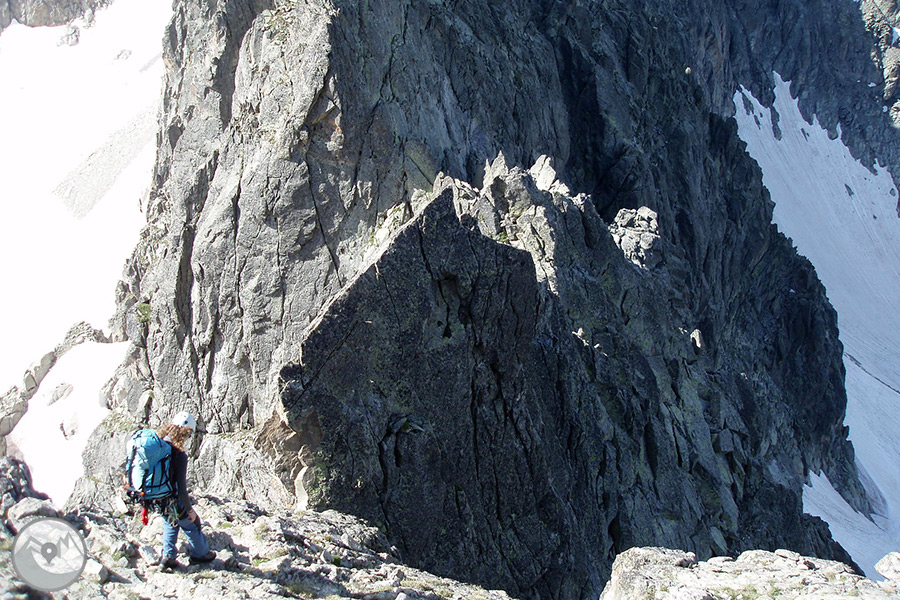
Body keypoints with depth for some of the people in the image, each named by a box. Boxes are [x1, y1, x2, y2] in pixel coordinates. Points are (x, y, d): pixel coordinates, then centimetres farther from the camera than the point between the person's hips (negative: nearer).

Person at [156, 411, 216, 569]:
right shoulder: (179, 455, -29)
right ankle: (200, 554, 39)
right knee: (192, 524, 20)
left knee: (170, 525, 31)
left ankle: (168, 557, 34)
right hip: (173, 501, -6)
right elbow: (181, 489, -26)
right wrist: (190, 509, -10)